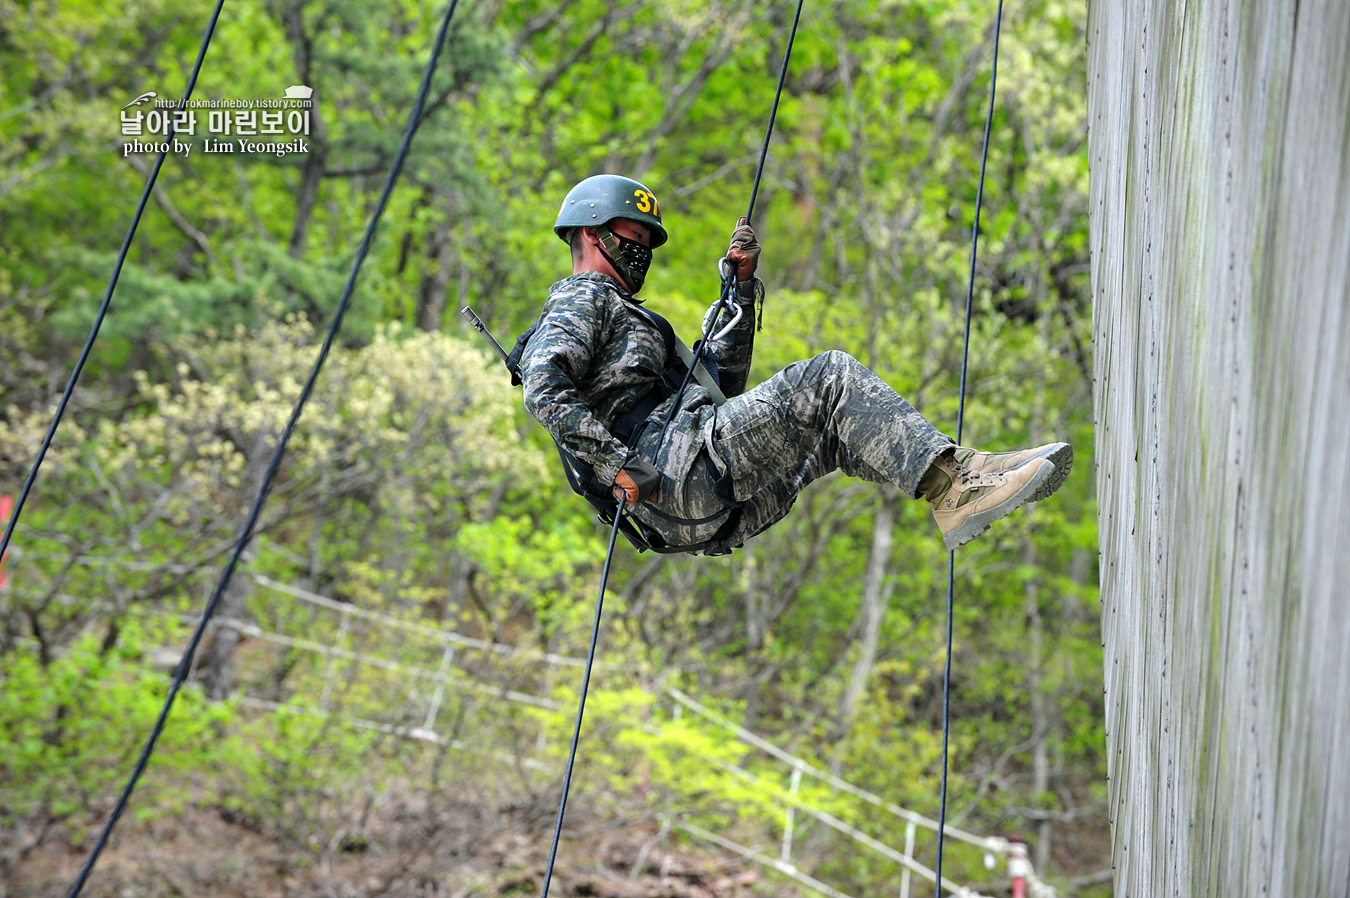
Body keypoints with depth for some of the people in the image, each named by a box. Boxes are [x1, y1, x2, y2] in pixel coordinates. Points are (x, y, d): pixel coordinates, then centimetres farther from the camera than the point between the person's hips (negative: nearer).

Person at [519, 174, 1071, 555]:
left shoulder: (619, 312, 38)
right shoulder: (581, 300, 6)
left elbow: (722, 382, 34)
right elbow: (543, 392, -14)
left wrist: (742, 286, 26)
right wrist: (618, 465, -22)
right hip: (680, 474, -10)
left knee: (835, 426, 8)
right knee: (827, 378, -16)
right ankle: (953, 484, -25)